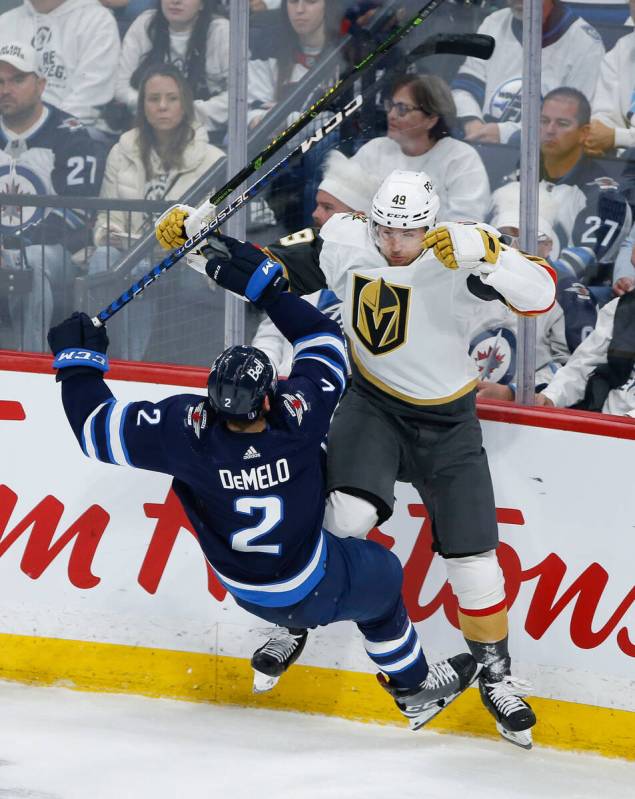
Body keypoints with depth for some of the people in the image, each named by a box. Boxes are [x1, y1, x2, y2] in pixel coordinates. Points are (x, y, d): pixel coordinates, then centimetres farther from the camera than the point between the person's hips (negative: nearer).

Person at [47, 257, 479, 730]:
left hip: (248, 593, 3)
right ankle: (413, 687, 40)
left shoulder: (189, 430, -29)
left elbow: (96, 426, -20)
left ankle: (290, 631, 41)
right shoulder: (298, 418, -29)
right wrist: (265, 285, -9)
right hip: (313, 591, -3)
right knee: (383, 578, 26)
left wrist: (78, 360, -6)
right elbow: (323, 339, -12)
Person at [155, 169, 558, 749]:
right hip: (372, 403, 0)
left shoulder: (459, 257, -24)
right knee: (350, 515, -27)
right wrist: (195, 238, -15)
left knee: (472, 557, 1)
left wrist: (483, 251, -50)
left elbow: (540, 294, -36)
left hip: (447, 422, 0)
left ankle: (498, 677, 21)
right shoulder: (346, 245, -16)